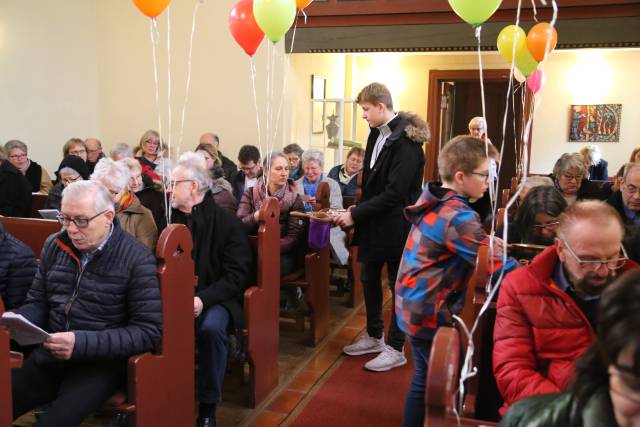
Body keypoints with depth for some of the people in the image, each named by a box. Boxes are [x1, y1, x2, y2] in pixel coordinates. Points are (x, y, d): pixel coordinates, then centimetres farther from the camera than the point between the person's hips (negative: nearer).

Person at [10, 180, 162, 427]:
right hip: (48, 357, 6)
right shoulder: (54, 246, 6)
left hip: (101, 363, -5)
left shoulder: (137, 259, -11)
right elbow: (37, 303, 14)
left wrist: (82, 343, -24)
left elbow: (149, 331, -15)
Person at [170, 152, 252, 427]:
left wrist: (203, 299, -24)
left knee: (211, 328, -34)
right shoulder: (172, 220, 8)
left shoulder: (227, 223, -6)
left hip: (215, 298, -3)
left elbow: (236, 276, -10)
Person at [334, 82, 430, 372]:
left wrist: (356, 214, -19)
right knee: (369, 280, 18)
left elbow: (394, 193, -24)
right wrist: (357, 211, 2)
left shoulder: (405, 140, -21)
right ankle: (374, 337, 36)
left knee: (398, 285, 5)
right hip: (374, 222, 9)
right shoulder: (377, 133, 6)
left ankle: (395, 349, 19)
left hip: (395, 225, -9)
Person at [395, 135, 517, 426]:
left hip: (414, 307, 9)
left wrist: (483, 242, 7)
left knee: (423, 381, 19)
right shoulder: (458, 216, -22)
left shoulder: (434, 201, 6)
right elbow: (499, 269, -23)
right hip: (432, 314, -9)